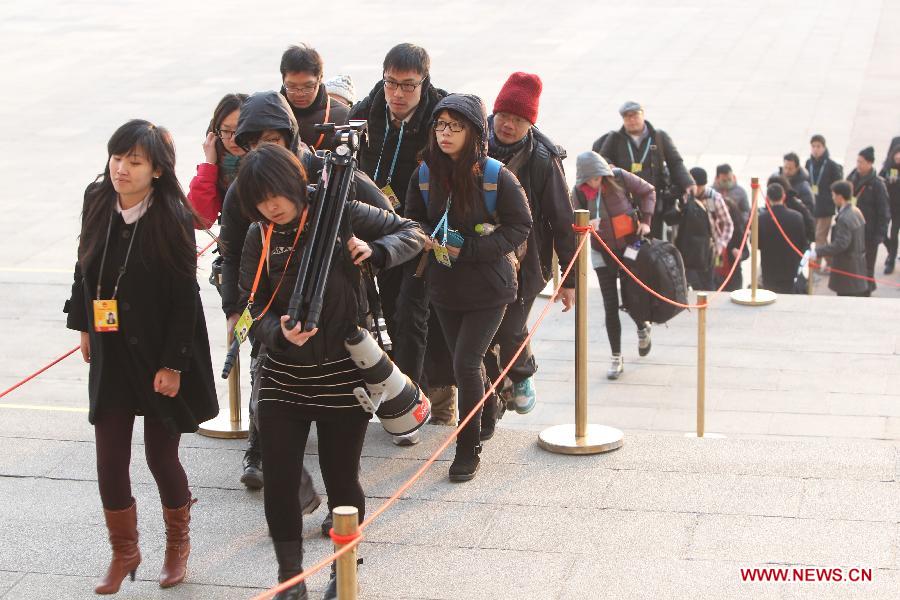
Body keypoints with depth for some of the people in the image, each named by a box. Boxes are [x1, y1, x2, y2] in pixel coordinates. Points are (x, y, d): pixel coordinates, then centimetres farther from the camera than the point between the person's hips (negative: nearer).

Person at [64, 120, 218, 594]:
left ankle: (177, 544, 32)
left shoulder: (172, 218, -17)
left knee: (161, 456, 6)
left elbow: (185, 298, -15)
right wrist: (84, 325, 16)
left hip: (159, 357, -4)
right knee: (110, 460, 4)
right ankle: (124, 552, 24)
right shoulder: (98, 203, -3)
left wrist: (173, 364, -16)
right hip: (110, 355, 4)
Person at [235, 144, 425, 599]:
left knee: (341, 478, 7)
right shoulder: (259, 237, 0)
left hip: (344, 372, -2)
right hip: (283, 375, 2)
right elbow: (253, 306, -1)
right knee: (279, 480, 1)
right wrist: (280, 333, -22)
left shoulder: (340, 214, -7)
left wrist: (374, 251, -21)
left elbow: (413, 234, -1)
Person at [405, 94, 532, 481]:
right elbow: (413, 218, 9)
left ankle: (468, 449, 4)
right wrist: (429, 238, -15)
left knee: (466, 364, -10)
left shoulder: (496, 177, -15)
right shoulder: (426, 173, -4)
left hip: (488, 288, -4)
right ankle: (488, 412, 40)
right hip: (444, 286, 5)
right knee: (464, 364, 15)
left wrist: (468, 250, -19)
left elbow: (519, 226, -10)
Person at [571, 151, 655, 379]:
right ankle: (616, 358, 9)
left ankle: (643, 328, 40)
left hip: (629, 245, -1)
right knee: (610, 306, -2)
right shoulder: (578, 192, -12)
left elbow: (648, 191, 2)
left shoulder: (619, 178, -13)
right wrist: (586, 226, -36)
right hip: (603, 252, 1)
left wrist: (645, 220, -5)